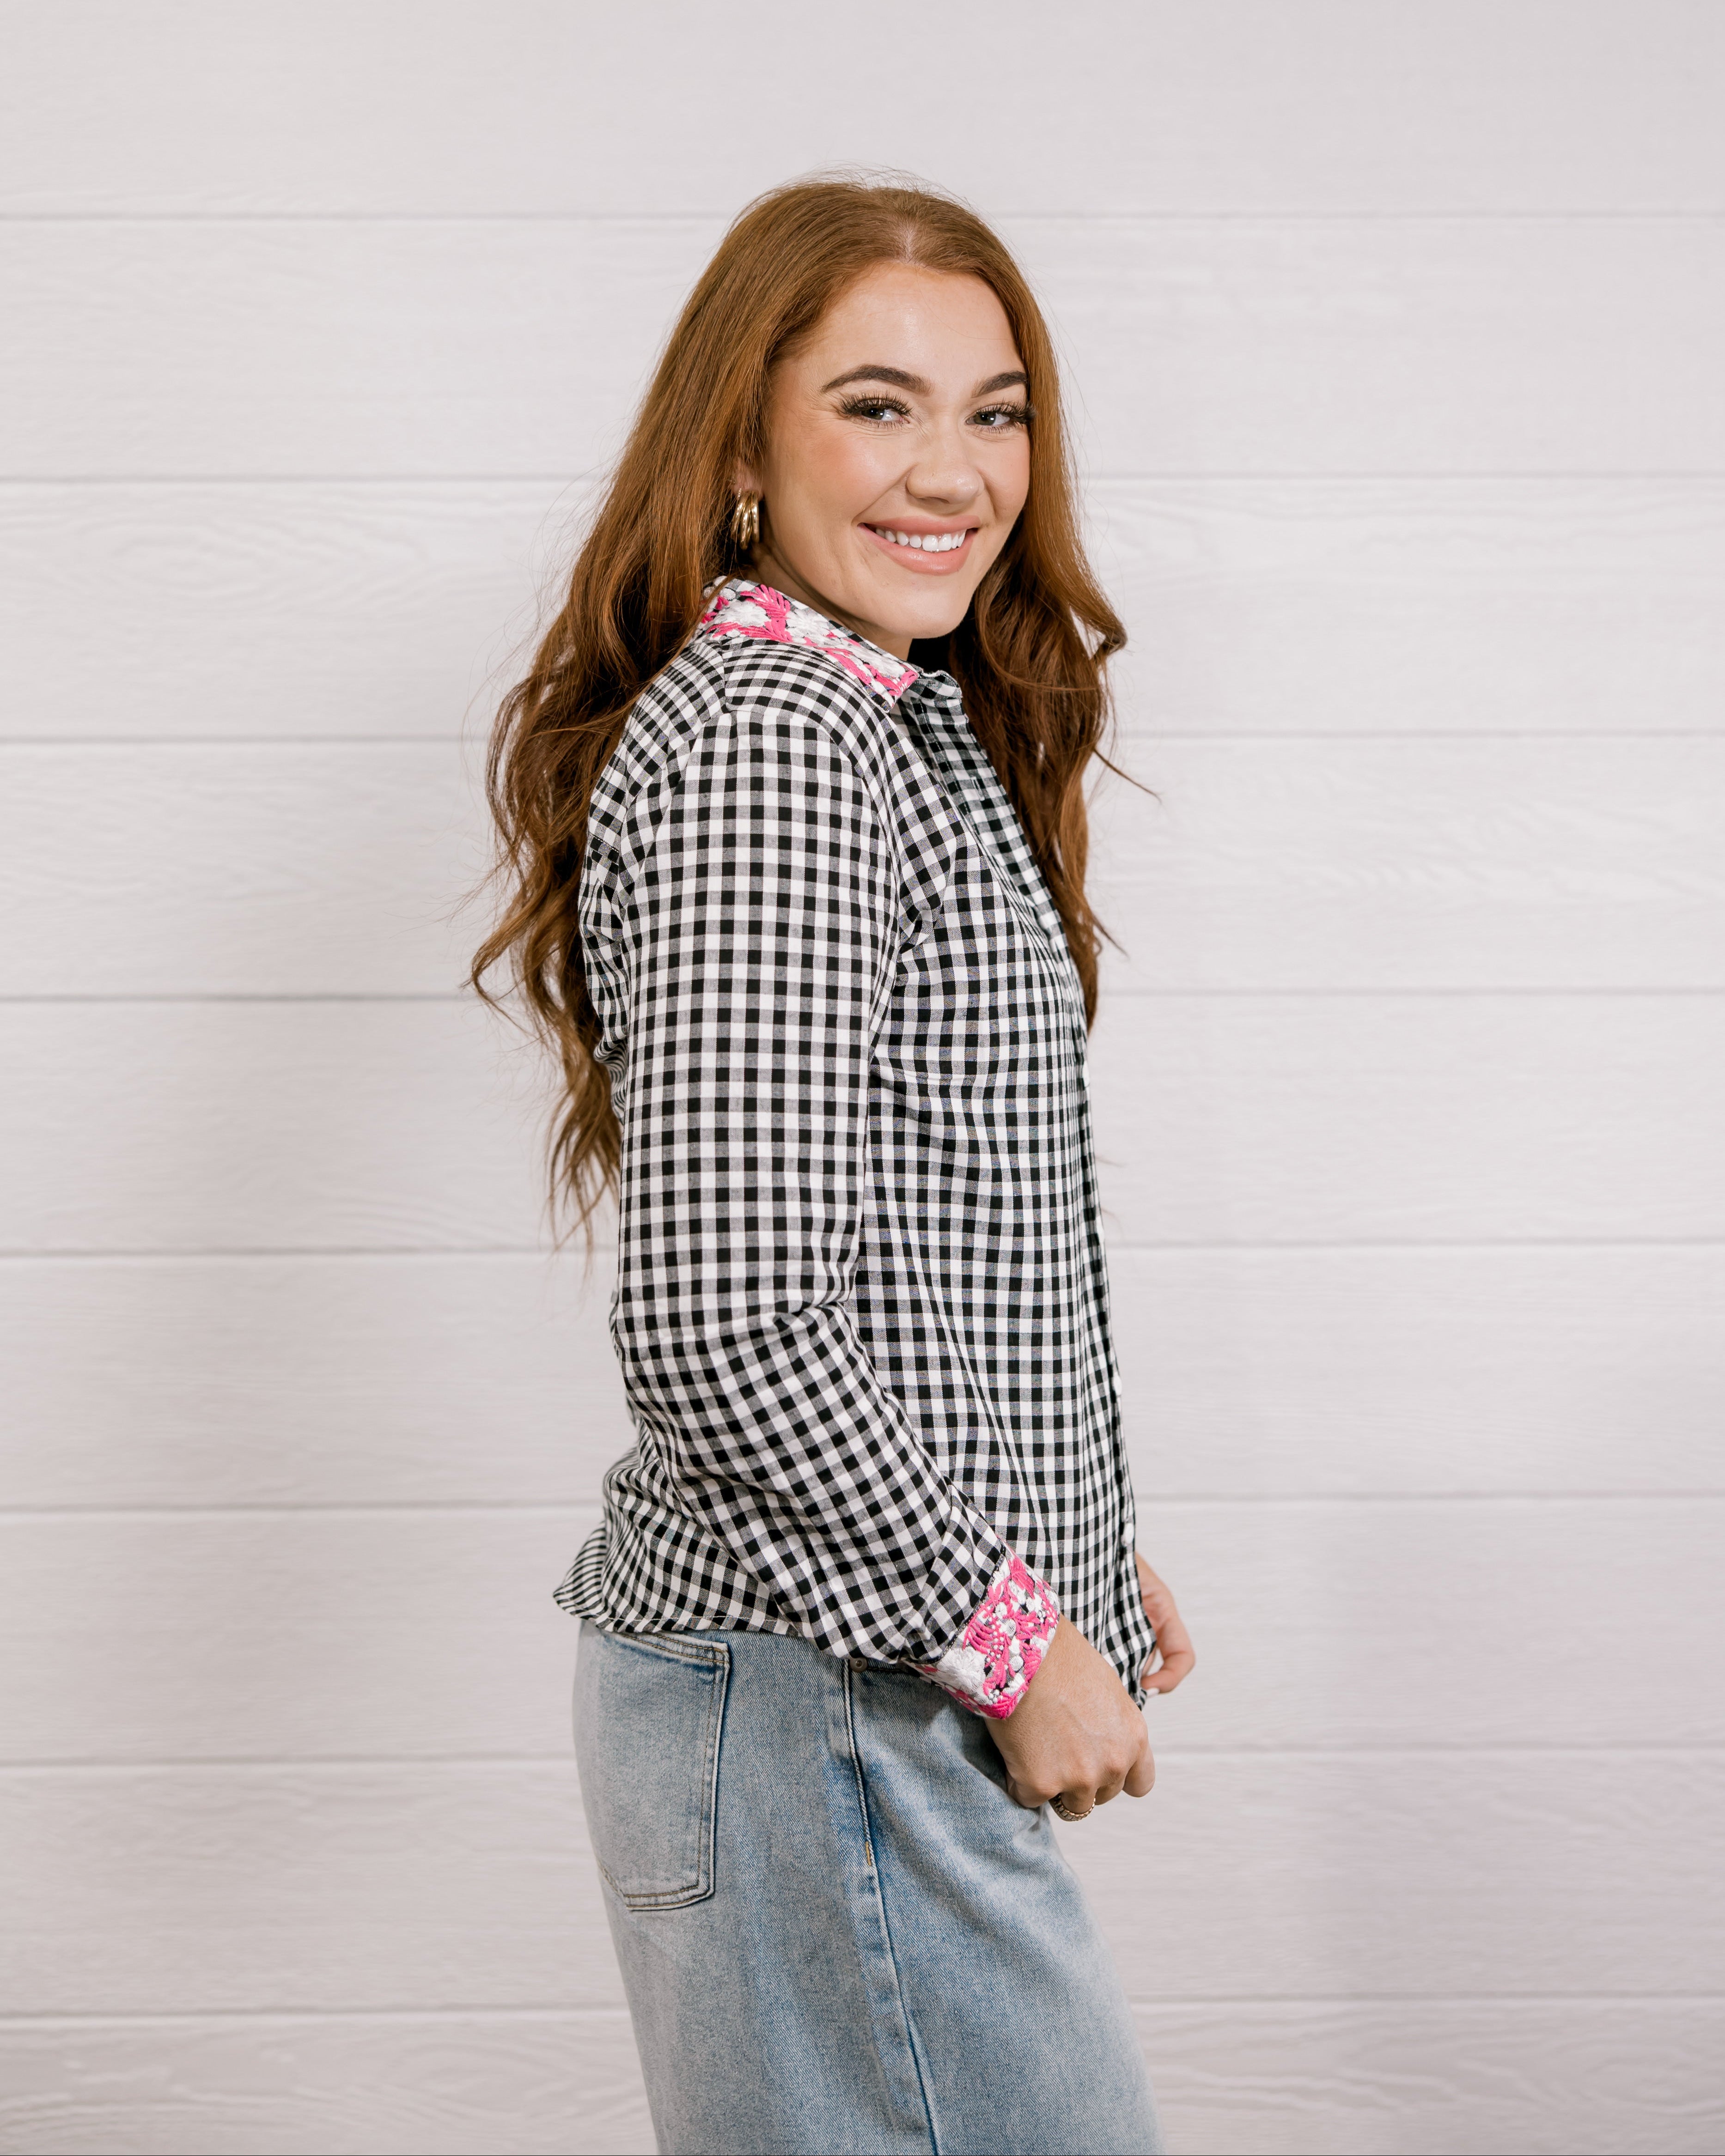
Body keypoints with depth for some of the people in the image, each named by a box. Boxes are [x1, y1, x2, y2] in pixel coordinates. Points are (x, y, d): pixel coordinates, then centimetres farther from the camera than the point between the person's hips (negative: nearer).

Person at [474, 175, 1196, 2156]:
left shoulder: (906, 728, 14)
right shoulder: (765, 747, -18)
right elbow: (726, 1324, -25)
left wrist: (1074, 1561, 16)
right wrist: (1010, 1635, -16)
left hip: (902, 1654, 10)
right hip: (825, 1698, -10)